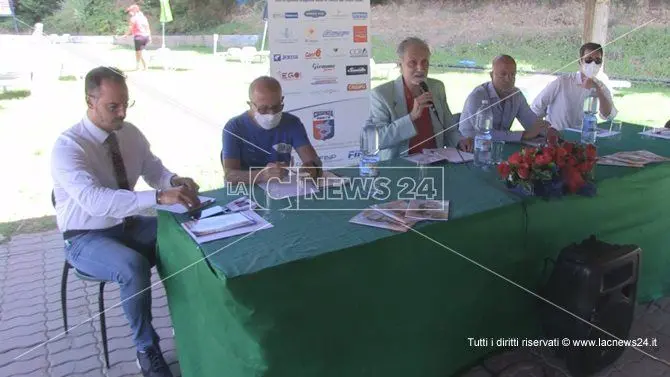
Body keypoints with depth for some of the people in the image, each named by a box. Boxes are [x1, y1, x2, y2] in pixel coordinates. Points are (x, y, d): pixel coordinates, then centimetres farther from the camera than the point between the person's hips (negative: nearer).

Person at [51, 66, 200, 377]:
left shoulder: (130, 133, -2)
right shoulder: (67, 146, -22)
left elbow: (154, 170, 6)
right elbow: (94, 200, -37)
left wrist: (174, 181, -20)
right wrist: (160, 197, -48)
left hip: (131, 225, 6)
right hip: (86, 239, -6)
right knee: (134, 267, -35)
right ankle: (147, 349, -11)